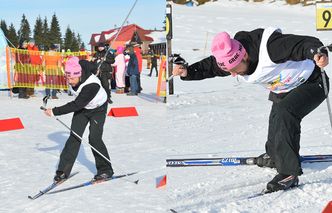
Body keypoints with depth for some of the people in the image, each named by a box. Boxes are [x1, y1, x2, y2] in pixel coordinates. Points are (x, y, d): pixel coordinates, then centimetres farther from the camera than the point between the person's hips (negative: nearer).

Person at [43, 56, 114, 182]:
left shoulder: (92, 86, -41)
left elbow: (75, 105, -40)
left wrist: (54, 112, -38)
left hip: (98, 109, -6)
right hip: (82, 107, 6)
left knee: (94, 138, -16)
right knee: (74, 136, -6)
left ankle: (106, 170, 1)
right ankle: (63, 170, -4)